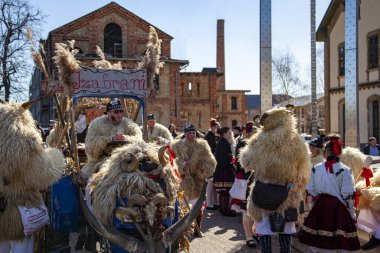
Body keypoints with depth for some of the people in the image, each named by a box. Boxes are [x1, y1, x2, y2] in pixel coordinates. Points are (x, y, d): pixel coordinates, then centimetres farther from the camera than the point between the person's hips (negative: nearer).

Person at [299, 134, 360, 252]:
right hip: (338, 207, -3)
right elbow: (348, 195, -9)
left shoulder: (316, 168, 0)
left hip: (320, 206, 3)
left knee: (316, 243, 12)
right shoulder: (344, 170, -8)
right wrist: (352, 214, 1)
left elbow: (310, 190, 4)